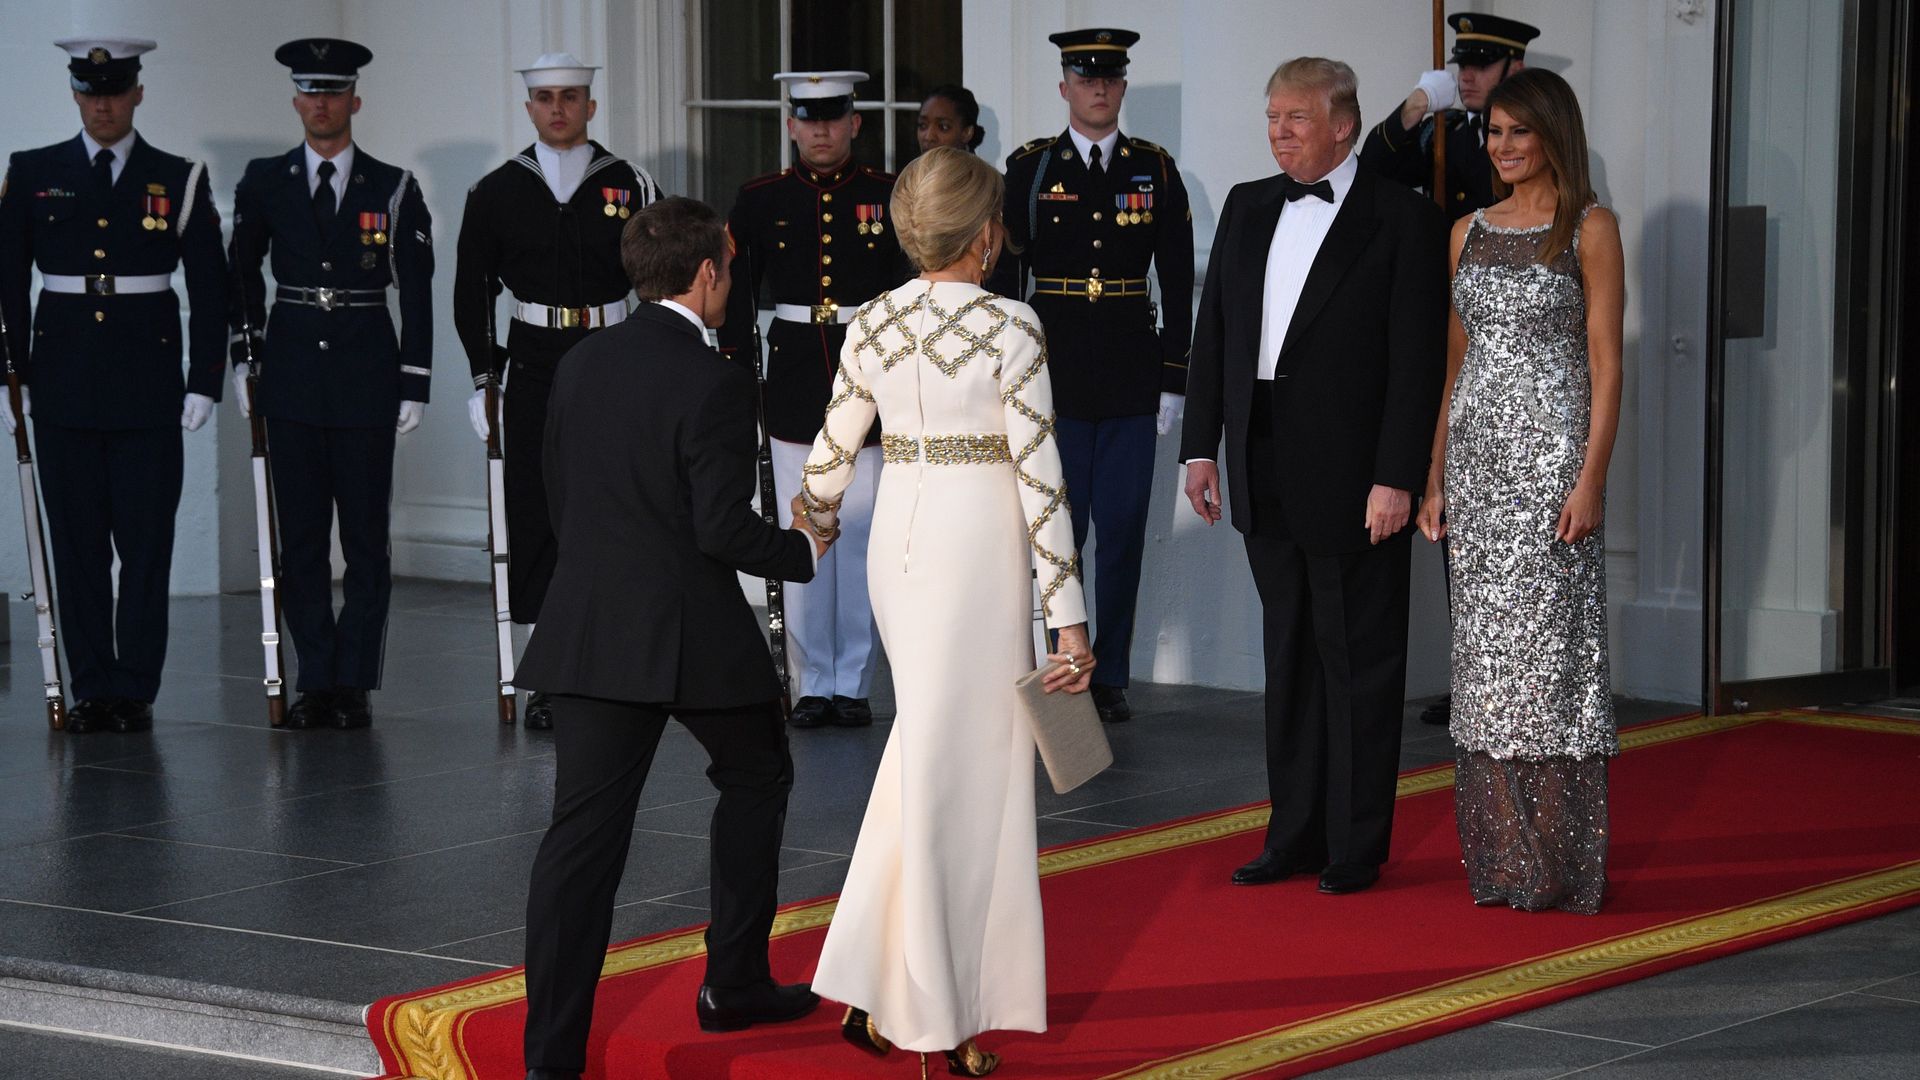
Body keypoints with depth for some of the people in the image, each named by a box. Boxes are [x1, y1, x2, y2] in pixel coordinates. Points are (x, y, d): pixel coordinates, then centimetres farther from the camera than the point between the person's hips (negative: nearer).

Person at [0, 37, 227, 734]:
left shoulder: (179, 180, 4)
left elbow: (208, 289, 4)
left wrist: (204, 384, -2)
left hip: (148, 383, -1)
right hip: (63, 383, 1)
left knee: (147, 542, -2)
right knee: (77, 543, 3)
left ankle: (135, 691, 4)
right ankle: (92, 691, 9)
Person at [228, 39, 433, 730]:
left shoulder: (392, 189, 2)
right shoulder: (264, 183, 6)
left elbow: (417, 293, 2)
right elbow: (241, 272, 18)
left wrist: (414, 385, -3)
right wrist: (243, 356, 12)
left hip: (366, 378, -2)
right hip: (293, 375, 2)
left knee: (365, 537, -1)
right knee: (301, 537, 3)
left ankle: (355, 684, 5)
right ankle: (316, 682, 9)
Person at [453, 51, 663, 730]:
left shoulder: (630, 187, 3)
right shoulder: (497, 193, 4)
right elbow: (472, 293, 8)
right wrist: (483, 378, 2)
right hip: (533, 370, 1)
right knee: (533, 520, -1)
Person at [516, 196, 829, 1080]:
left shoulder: (580, 365, 6)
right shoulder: (712, 383, -14)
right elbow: (725, 529, -17)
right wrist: (804, 550, 1)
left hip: (587, 631, 5)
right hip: (695, 633, -5)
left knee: (584, 832, 1)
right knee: (756, 778, 22)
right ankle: (734, 984, 28)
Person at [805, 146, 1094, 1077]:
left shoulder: (872, 325, 3)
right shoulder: (1009, 329, -11)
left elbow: (832, 453, 10)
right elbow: (1040, 477, -13)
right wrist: (1068, 615, -11)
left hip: (898, 542, 5)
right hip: (979, 545, -5)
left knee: (929, 742, 19)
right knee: (956, 769, 1)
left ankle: (880, 984, 15)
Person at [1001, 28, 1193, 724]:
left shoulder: (1155, 171, 6)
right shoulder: (1029, 169, 3)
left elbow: (1178, 283, 7)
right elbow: (1004, 279, 3)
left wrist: (1173, 380, 2)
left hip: (1131, 380, 1)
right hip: (1054, 377, -1)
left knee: (1123, 532, 4)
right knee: (1058, 530, 0)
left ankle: (1111, 678, 12)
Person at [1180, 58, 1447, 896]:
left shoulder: (1403, 221, -7)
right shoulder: (1246, 207, 11)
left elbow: (1417, 361, -11)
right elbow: (1213, 332, 13)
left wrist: (1395, 479, -16)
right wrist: (1201, 446, 6)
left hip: (1354, 481, -6)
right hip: (1267, 479, 6)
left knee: (1358, 665, 3)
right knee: (1288, 660, 13)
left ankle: (1356, 846, 10)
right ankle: (1296, 834, 21)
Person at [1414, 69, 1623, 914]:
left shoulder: (1589, 228, -3)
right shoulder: (1469, 232, 13)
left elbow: (1605, 362, -7)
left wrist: (1591, 479, -15)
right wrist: (1435, 476, 11)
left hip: (1551, 450, -5)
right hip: (1476, 453, 6)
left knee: (1549, 641, -5)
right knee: (1484, 646, 6)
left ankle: (1557, 862, 1)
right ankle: (1497, 855, 13)